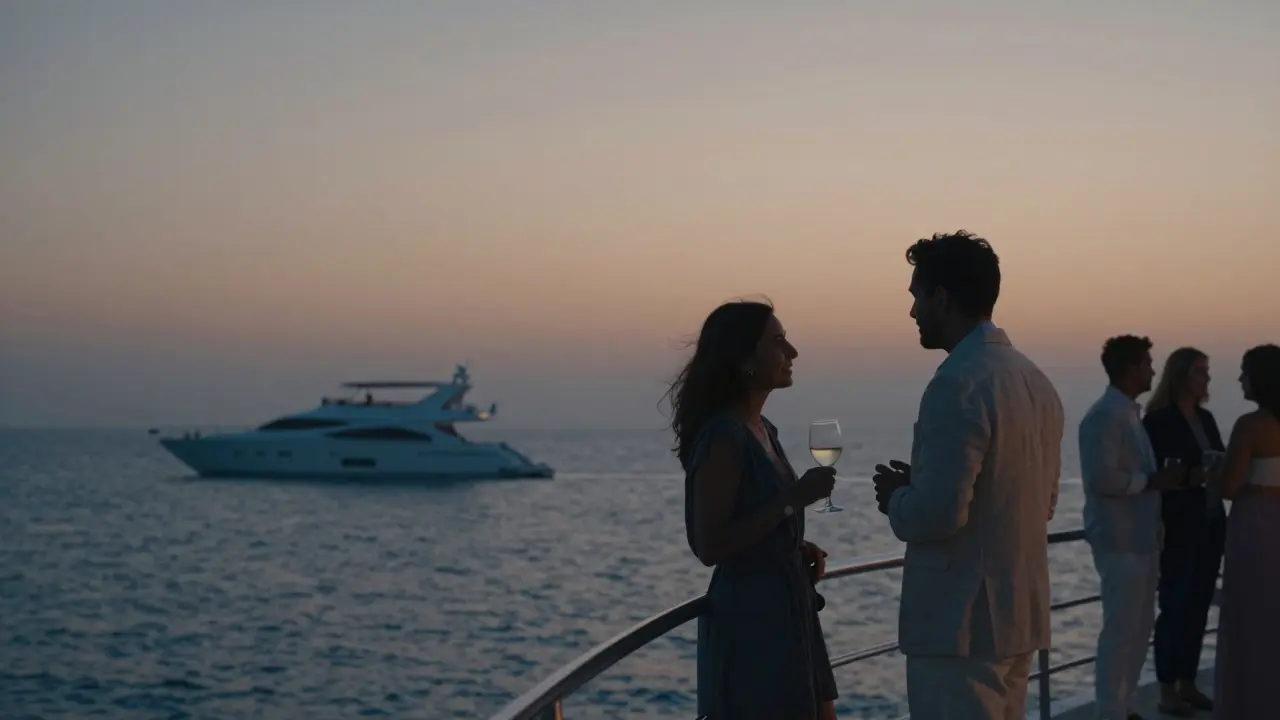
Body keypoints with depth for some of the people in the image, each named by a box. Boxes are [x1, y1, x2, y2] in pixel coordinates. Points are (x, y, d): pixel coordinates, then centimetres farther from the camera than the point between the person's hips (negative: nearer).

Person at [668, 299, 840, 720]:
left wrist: (800, 550, 4)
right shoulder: (723, 437, -17)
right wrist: (792, 500, -22)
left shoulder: (762, 431, 11)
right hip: (748, 621, -9)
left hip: (787, 613, 9)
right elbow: (709, 546, -22)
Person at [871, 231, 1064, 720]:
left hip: (960, 624, -9)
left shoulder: (959, 383, -18)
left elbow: (936, 514, -25)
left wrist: (896, 496, -3)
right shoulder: (1036, 381, 11)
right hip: (1017, 616, 9)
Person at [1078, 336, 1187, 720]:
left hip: (1141, 538, 10)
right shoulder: (1105, 415, -16)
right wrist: (1153, 481, -18)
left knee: (1141, 624, 15)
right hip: (1120, 541, -10)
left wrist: (1161, 479, 6)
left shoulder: (1129, 413, 14)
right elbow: (1101, 476, -25)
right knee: (1122, 628, -4)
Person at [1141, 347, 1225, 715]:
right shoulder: (1158, 420, -9)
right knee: (1175, 606, -2)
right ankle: (1167, 691, 5)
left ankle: (1188, 683, 19)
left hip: (1210, 524, 7)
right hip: (1179, 527, -7)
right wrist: (1191, 476, -23)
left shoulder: (1205, 418, 13)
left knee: (1199, 605, 10)